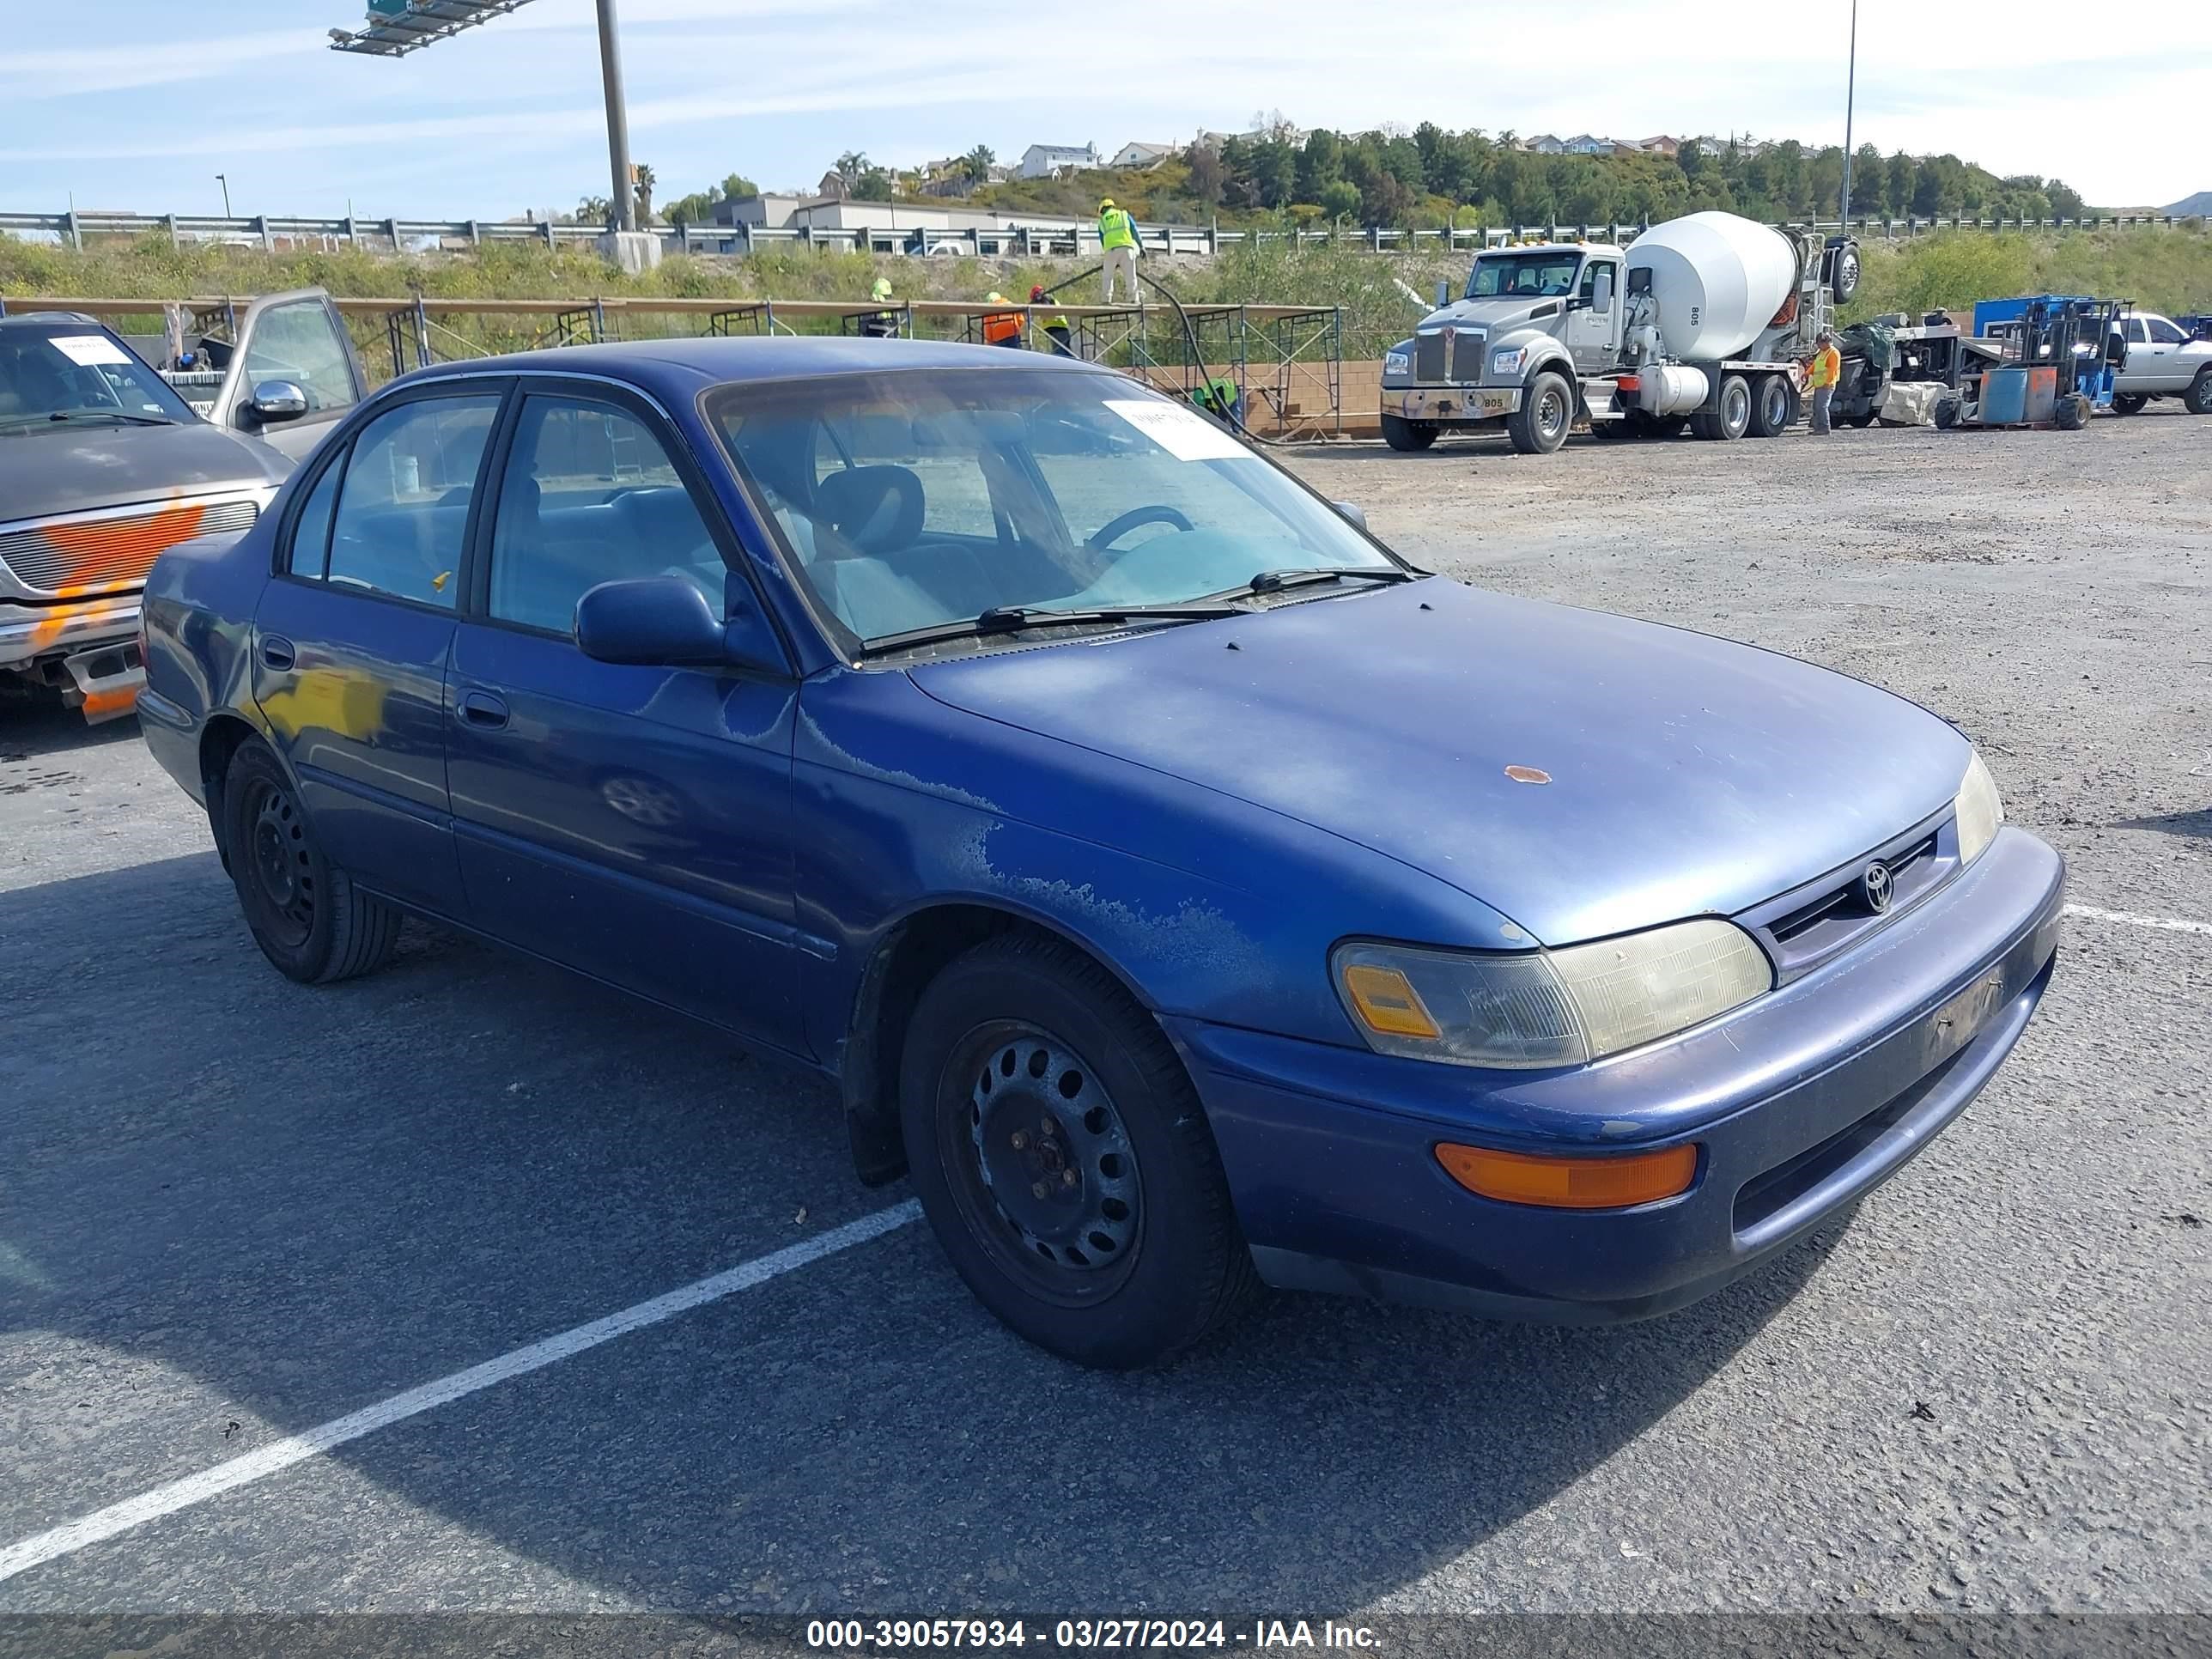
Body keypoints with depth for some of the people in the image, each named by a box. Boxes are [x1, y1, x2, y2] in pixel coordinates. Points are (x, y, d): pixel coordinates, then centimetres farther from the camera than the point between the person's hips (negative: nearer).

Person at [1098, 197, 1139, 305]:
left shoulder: (1101, 221, 22)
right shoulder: (1124, 215, 21)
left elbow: (1102, 241, 23)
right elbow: (1135, 231, 12)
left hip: (1110, 249, 0)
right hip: (1127, 247, 0)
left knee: (1108, 276, 12)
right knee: (1130, 275, 2)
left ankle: (1107, 299, 4)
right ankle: (1134, 299, -5)